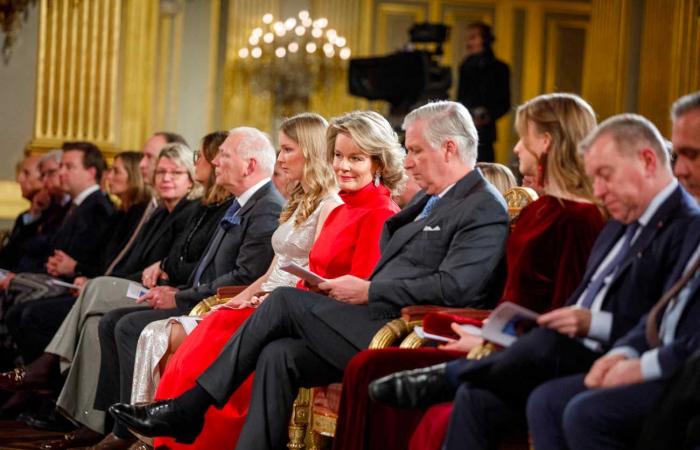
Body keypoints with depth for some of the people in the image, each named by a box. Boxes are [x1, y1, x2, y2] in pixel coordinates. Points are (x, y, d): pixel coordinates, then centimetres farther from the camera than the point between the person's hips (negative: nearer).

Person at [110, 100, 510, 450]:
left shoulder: (486, 209, -6)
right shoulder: (431, 201, 24)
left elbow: (454, 287, -19)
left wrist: (368, 291, -15)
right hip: (375, 325, 9)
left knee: (285, 301, -15)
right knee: (279, 354, -14)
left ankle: (189, 408, -7)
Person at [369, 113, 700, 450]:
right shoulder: (620, 227, 24)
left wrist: (595, 324, -22)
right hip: (567, 359, 9)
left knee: (547, 345, -33)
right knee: (477, 398, -11)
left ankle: (446, 377, -13)